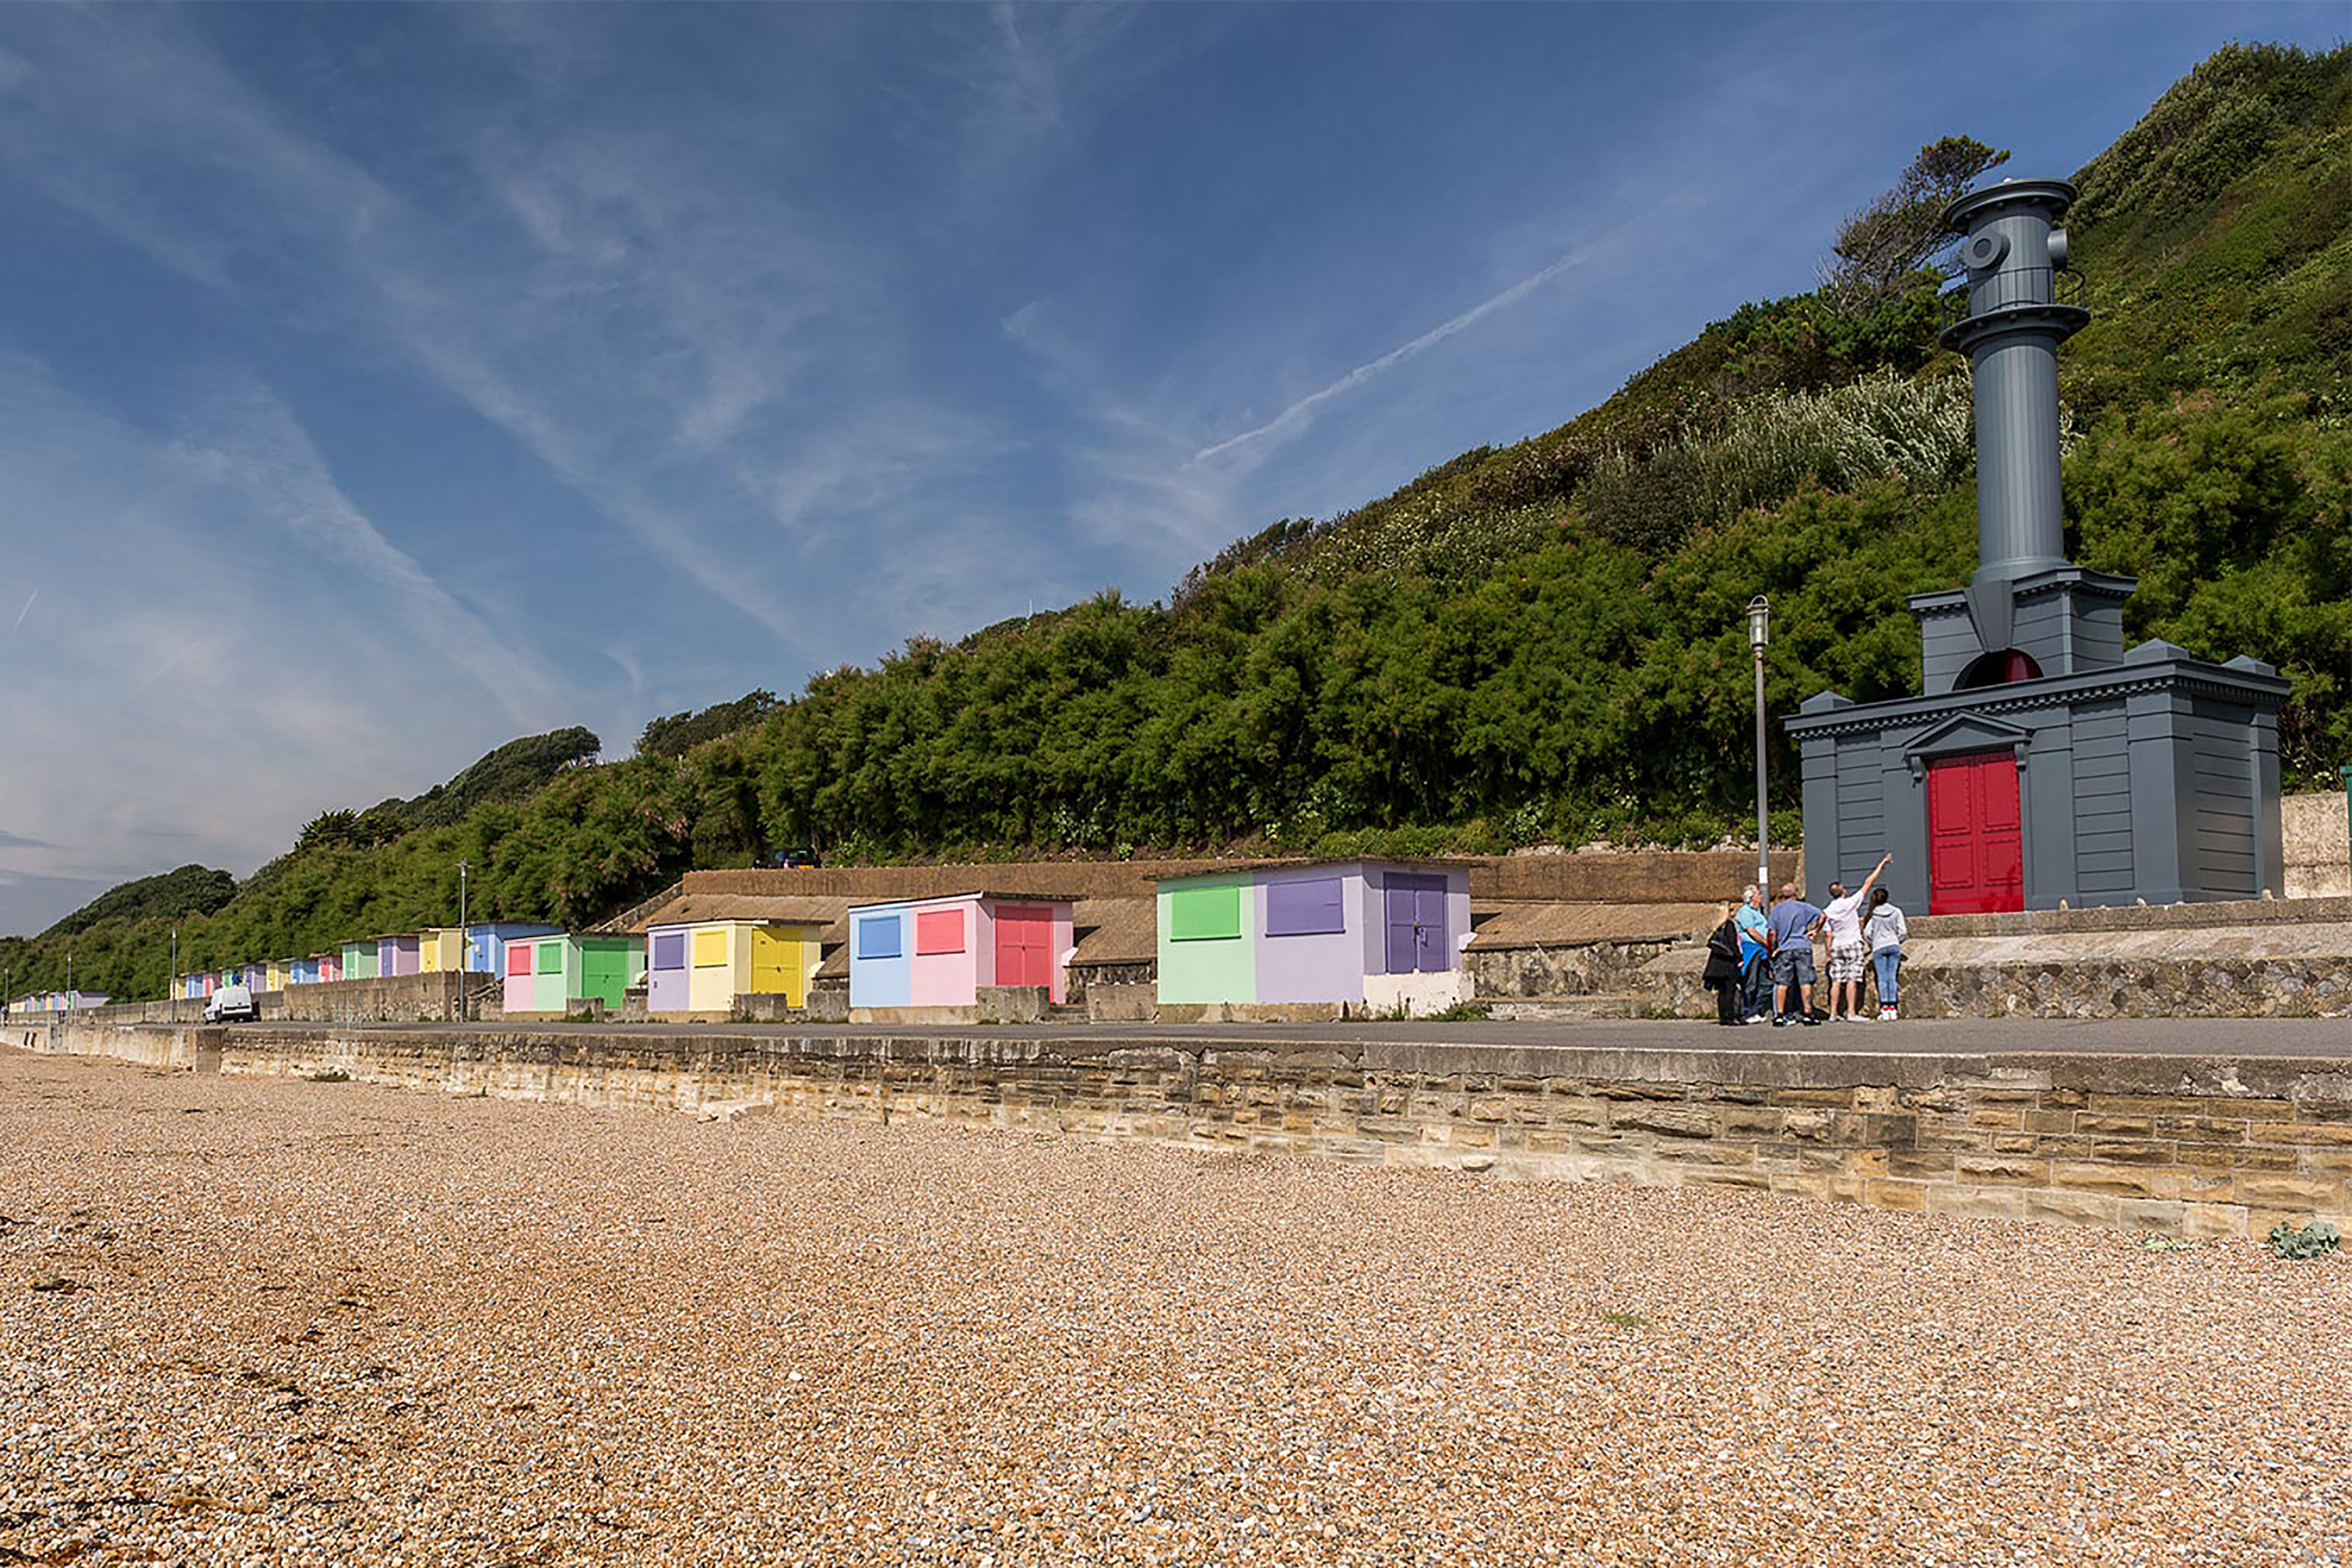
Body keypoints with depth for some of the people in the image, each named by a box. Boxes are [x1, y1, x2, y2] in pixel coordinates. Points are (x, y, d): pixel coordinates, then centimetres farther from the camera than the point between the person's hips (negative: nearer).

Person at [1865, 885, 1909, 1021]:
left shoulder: (1873, 914, -3)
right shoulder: (1896, 912, 0)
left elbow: (1867, 933, -4)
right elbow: (1903, 931, -1)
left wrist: (1872, 943, 15)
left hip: (1879, 948, -2)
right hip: (1894, 946, 2)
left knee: (1882, 978, 0)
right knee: (1892, 977, 5)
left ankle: (1884, 1010, -7)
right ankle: (1892, 1009, 2)